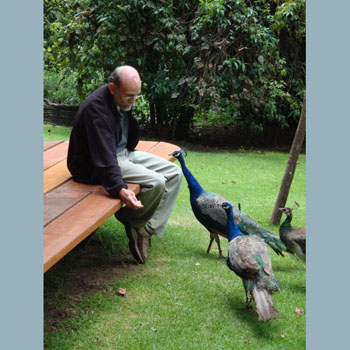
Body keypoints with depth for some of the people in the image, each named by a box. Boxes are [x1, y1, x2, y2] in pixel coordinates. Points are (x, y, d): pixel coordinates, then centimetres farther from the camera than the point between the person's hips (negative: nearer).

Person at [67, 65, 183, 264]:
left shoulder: (124, 101, 1)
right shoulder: (96, 108, -28)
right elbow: (104, 158, -35)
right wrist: (120, 189, -43)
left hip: (124, 152, 10)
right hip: (94, 167, -10)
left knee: (174, 173, -1)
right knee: (156, 182, -26)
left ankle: (147, 230, -6)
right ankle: (133, 224, -1)